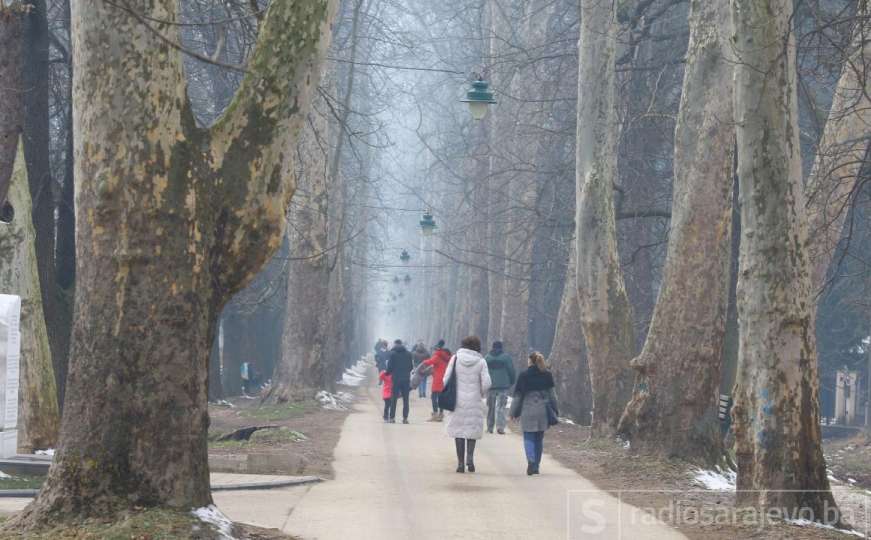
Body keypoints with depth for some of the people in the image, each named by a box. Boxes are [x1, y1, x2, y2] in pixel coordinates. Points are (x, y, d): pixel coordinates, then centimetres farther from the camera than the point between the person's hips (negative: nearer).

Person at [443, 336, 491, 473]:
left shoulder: (455, 359, -2)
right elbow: (486, 383, -8)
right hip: (474, 400, -1)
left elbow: (446, 379, -4)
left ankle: (460, 463, 5)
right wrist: (482, 394, 12)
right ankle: (470, 456, -9)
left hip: (458, 400, 1)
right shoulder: (481, 362, -4)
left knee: (458, 430, 7)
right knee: (473, 428, 11)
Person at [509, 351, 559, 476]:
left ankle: (531, 462, -22)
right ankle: (536, 466, 16)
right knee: (539, 439, 13)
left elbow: (517, 395, -1)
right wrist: (554, 410, 13)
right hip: (543, 412, 3)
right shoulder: (547, 375, 3)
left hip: (528, 411, -3)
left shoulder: (523, 376, -4)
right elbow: (551, 394, 5)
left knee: (529, 438, 1)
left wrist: (514, 412, 7)